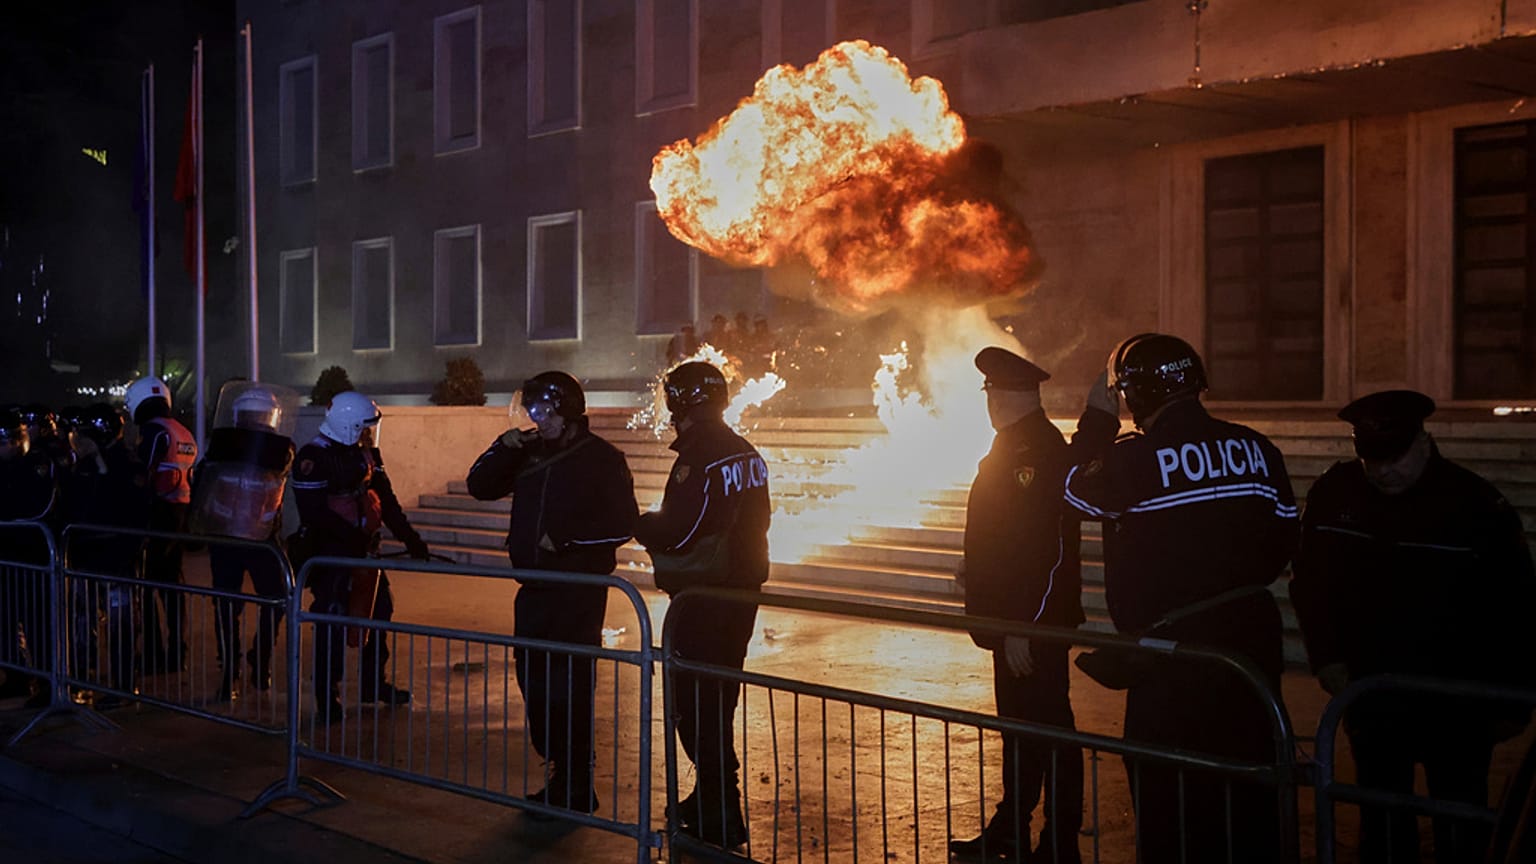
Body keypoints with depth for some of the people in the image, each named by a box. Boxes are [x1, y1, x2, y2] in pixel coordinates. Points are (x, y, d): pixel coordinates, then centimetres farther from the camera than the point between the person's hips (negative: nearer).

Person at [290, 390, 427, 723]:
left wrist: (410, 538, 6)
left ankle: (372, 684, 28)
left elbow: (386, 499, 11)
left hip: (362, 548, 8)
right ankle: (327, 699, 5)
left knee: (379, 610, 13)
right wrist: (353, 537, -25)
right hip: (328, 551, -8)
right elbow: (314, 511, -21)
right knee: (332, 622, -6)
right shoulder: (314, 457, -14)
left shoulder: (365, 453, 9)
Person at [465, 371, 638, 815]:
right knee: (533, 682, 10)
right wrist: (504, 448, -1)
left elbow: (622, 526, -9)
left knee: (568, 689, -6)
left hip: (578, 591, -7)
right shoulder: (530, 454, 12)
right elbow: (480, 487, 14)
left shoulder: (601, 458, -6)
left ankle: (576, 790, 3)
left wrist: (566, 538, -15)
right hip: (534, 588, 7)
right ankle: (561, 777, 22)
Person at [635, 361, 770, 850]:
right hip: (741, 591, 9)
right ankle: (715, 798, 32)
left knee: (695, 705, -2)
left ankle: (720, 818, 2)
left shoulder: (700, 459, -19)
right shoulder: (747, 455, 8)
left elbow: (677, 533, -23)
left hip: (702, 600, -9)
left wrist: (640, 525, -3)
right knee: (719, 701, 20)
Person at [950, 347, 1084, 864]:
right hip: (1012, 619, 10)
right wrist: (976, 572, 18)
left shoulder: (1043, 453, -20)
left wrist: (1024, 627, -25)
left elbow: (1049, 552, -25)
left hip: (1037, 624, -10)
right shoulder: (1011, 449, 12)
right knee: (1017, 724, 18)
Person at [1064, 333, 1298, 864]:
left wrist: (1097, 421, 11)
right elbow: (1283, 542, 8)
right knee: (1249, 781, 17)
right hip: (1252, 637, 5)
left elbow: (1073, 493, 3)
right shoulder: (1255, 449, 0)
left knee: (1169, 795, 8)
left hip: (1172, 645, -5)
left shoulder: (1134, 460, -16)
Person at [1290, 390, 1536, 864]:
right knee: (1382, 821, 12)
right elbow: (1310, 582, 7)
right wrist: (1326, 656, 0)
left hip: (1456, 704, -2)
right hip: (1371, 694, 3)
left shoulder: (1477, 504, -12)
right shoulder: (1333, 494, -4)